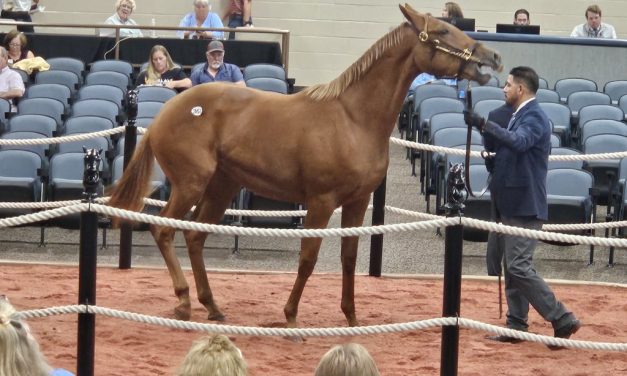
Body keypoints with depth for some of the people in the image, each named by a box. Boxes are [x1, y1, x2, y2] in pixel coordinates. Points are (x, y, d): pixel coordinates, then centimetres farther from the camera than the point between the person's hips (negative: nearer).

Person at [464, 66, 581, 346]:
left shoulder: (534, 117, -15)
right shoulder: (520, 116, 15)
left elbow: (519, 142, -35)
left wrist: (484, 125, -39)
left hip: (525, 206, -10)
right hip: (512, 204, 10)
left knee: (519, 267, -13)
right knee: (512, 269, 12)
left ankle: (562, 320, -9)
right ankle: (516, 326, 17)